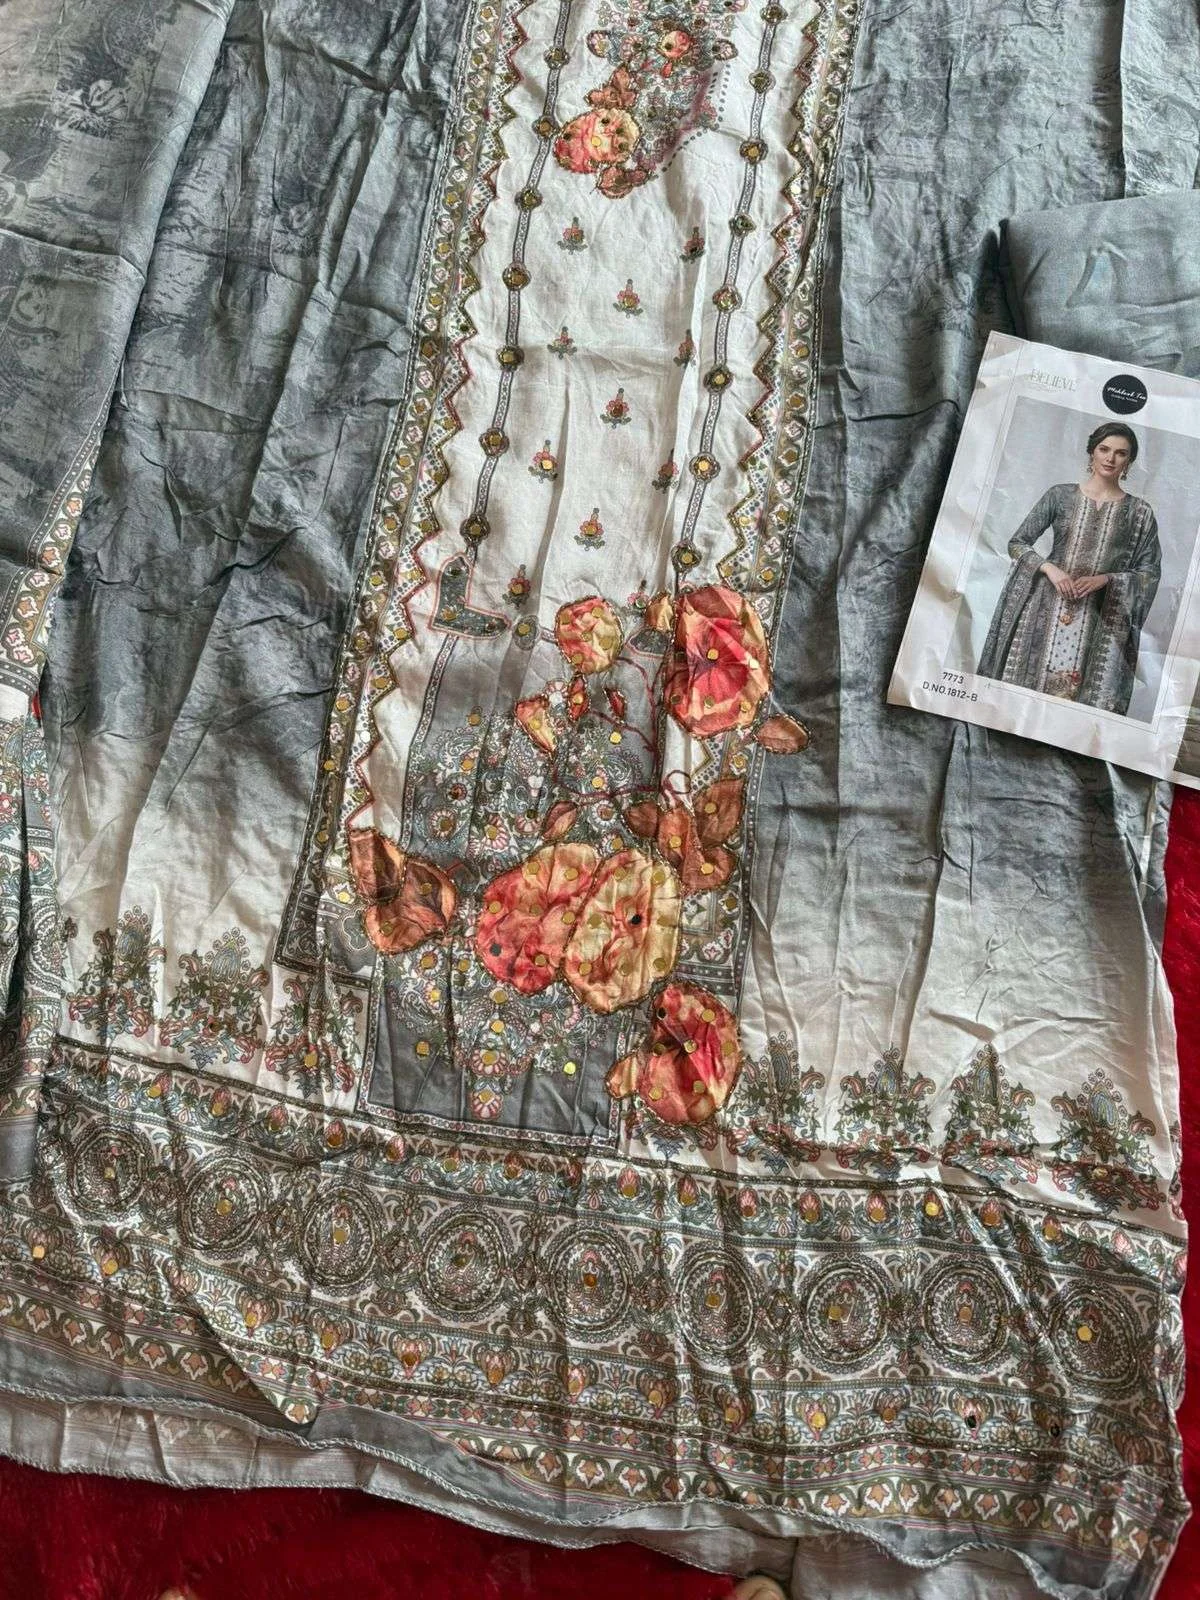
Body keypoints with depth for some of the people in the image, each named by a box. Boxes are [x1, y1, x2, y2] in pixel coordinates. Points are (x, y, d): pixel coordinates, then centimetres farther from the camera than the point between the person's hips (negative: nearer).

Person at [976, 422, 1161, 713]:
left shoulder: (1139, 512, 5)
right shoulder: (1060, 495, 5)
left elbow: (1150, 572, 6)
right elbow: (1017, 543, 6)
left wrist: (1105, 579, -10)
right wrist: (1049, 568, -11)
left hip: (1102, 620, 0)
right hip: (1046, 610, 0)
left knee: (1090, 700, -9)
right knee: (1026, 683, -3)